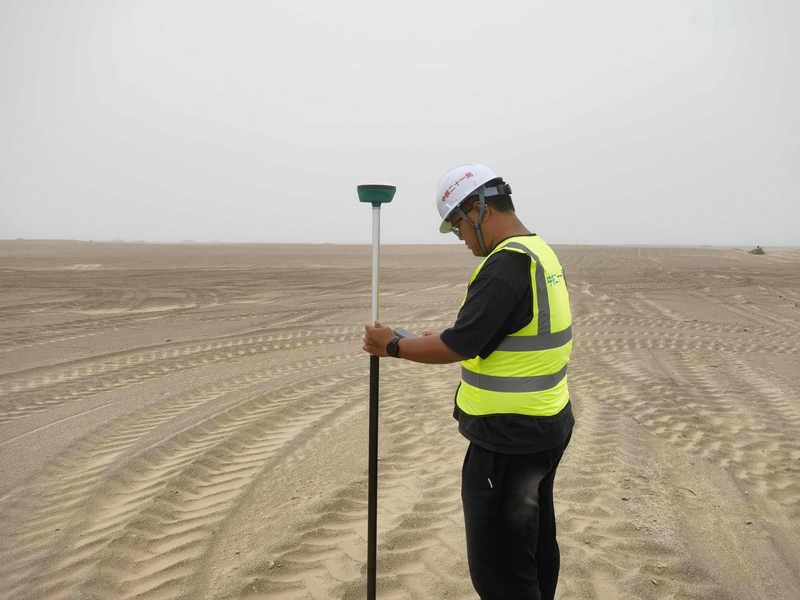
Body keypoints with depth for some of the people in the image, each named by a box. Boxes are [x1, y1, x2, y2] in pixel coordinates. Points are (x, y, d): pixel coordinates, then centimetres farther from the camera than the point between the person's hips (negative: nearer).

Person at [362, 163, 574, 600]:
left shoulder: (506, 264, -22)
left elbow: (459, 347, -22)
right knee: (535, 548, 23)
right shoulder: (540, 252, 11)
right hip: (548, 427, 10)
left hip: (508, 439, -10)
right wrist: (444, 340, 17)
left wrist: (392, 346, -8)